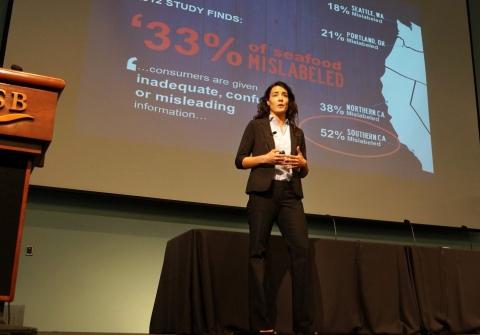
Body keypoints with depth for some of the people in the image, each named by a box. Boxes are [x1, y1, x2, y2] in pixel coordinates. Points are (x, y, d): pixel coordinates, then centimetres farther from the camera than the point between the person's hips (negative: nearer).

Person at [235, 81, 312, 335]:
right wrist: (265, 157, -11)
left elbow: (303, 171, 19)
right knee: (258, 252, -4)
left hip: (290, 194, 3)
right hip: (263, 193, -3)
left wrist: (302, 163, -3)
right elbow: (240, 160, 3)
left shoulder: (297, 132, 19)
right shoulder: (256, 126, 9)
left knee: (301, 248, -10)